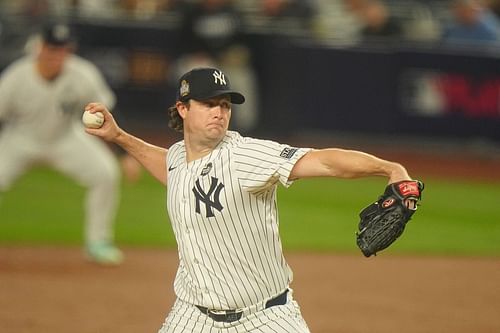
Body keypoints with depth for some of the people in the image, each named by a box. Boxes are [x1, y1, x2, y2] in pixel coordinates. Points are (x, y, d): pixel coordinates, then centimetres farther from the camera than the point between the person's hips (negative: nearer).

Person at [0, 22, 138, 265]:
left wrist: (126, 153, -13)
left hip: (66, 138, 1)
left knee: (106, 173, -17)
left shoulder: (84, 76, -22)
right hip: (21, 140, -1)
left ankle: (97, 243, 1)